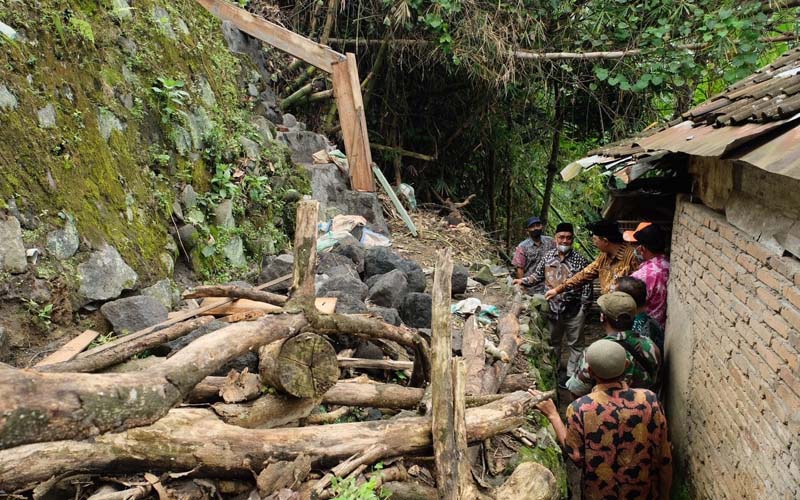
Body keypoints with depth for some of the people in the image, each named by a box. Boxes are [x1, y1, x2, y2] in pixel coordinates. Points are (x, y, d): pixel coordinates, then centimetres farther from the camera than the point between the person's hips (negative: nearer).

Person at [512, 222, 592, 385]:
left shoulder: (580, 260, -13)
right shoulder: (548, 256, -1)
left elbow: (587, 286, -9)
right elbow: (538, 276, 9)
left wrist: (583, 309, -10)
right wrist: (523, 281, -7)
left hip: (573, 310, -4)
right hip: (553, 309, 4)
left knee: (575, 344, 9)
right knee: (553, 341, 20)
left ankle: (571, 374, 24)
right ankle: (554, 370, 38)